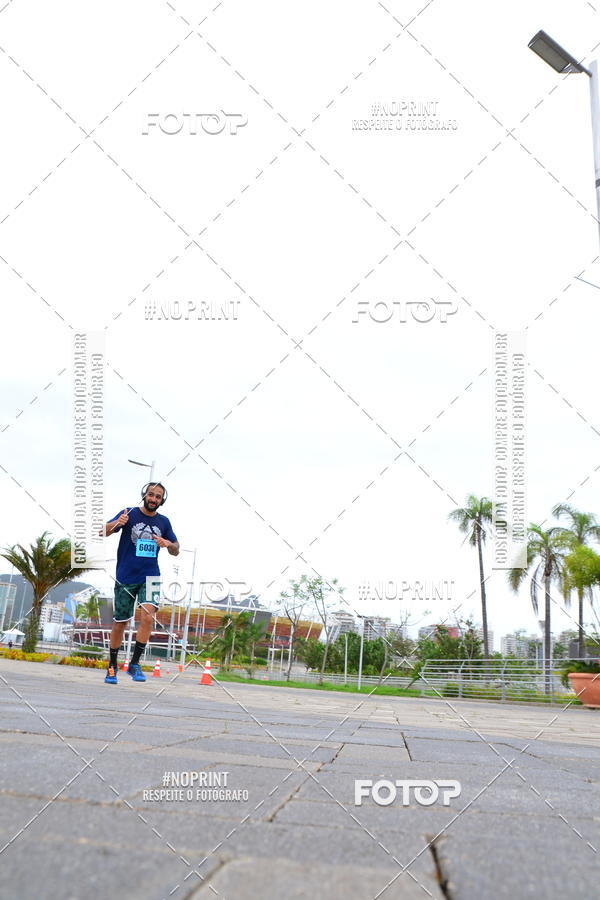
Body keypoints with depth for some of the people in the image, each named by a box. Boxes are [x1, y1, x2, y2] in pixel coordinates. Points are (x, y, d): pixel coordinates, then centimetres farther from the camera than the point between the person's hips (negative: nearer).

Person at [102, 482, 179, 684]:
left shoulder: (163, 522, 7)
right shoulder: (129, 514, -2)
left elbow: (176, 551, 13)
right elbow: (104, 532, -12)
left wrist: (168, 544, -10)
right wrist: (117, 523, -34)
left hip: (150, 577, 2)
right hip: (126, 578, -1)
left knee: (147, 616, -20)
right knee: (120, 623, 6)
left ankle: (134, 664, -9)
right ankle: (112, 666, 26)